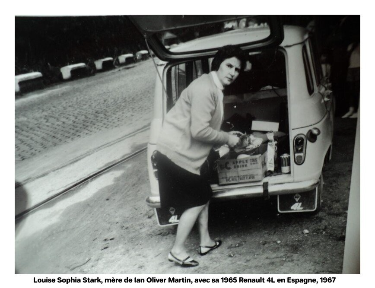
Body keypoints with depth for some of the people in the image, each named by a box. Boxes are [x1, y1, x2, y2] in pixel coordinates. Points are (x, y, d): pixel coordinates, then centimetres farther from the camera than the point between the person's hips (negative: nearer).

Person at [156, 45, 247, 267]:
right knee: (197, 201, 1)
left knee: (204, 194, 19)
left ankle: (206, 242, 34)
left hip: (187, 153, 10)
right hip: (177, 153, -10)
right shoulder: (205, 89, -22)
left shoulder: (214, 88, 11)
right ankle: (177, 251, 13)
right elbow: (199, 130, -26)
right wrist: (227, 138, -14)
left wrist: (225, 140, 6)